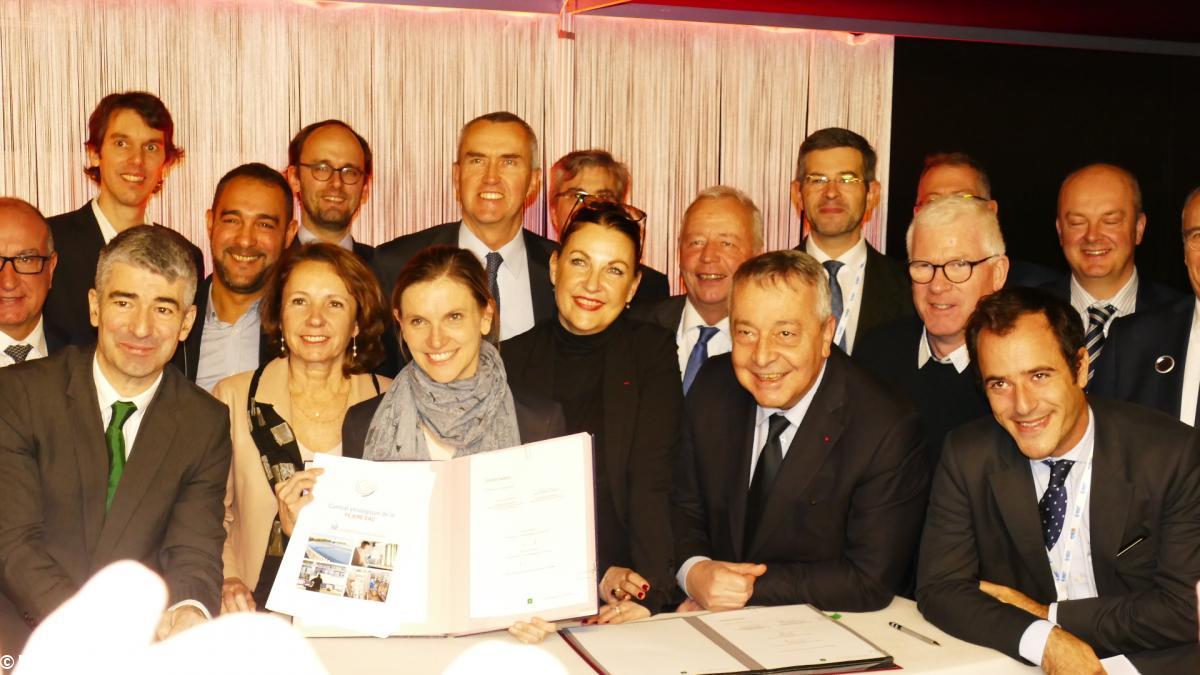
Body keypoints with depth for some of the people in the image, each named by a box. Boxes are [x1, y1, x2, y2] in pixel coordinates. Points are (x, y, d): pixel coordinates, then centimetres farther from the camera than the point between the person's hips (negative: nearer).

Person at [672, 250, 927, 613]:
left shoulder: (887, 430, -17)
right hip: (710, 623, 4)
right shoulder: (712, 386, -3)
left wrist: (754, 586, -17)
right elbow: (685, 508, 5)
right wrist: (694, 570, -15)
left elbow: (872, 582, -16)